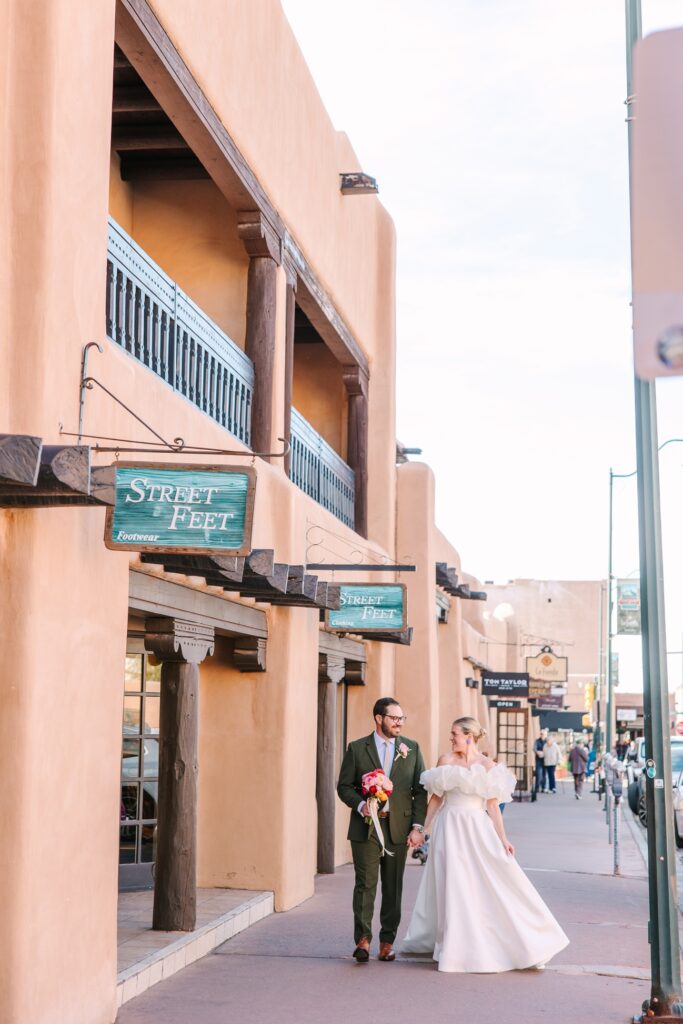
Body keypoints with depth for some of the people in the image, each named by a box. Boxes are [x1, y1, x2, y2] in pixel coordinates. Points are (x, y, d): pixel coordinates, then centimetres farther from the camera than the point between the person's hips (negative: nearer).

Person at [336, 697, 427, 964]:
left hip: (399, 828, 2)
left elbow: (420, 790, 6)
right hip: (366, 827, -2)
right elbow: (344, 786, 4)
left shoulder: (412, 748, 7)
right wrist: (360, 805, -15)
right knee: (365, 884, -6)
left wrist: (418, 827, -2)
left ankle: (387, 942, 15)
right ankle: (363, 940, -1)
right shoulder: (357, 749, 3)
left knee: (393, 887, 7)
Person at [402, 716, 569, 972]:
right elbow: (435, 798, 8)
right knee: (453, 887, 3)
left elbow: (493, 806, 0)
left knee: (494, 886, -4)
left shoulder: (488, 766, 0)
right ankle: (458, 947, 15)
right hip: (450, 829, 1)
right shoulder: (446, 761, 3)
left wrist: (503, 839, -6)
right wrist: (422, 829, 6)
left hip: (478, 829, -1)